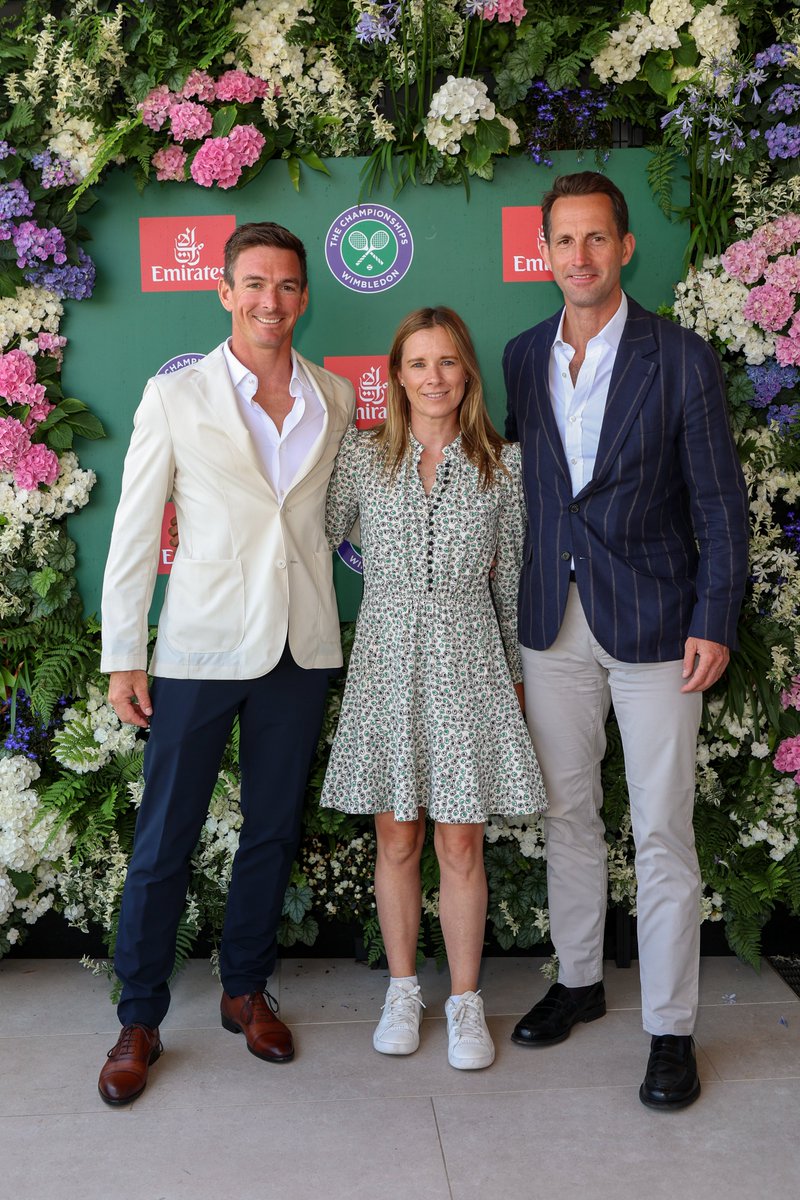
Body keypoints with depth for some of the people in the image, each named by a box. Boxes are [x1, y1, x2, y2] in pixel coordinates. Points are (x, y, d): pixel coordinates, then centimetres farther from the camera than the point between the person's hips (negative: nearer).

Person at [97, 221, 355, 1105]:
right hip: (202, 645, -3)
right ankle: (139, 1018, 19)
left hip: (303, 645, 3)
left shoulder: (336, 399, 7)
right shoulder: (174, 397, -2)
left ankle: (246, 989, 31)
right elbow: (134, 531, -1)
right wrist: (123, 654, -3)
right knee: (164, 839, 3)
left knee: (273, 830, 13)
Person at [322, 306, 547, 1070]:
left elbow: (511, 575, 8)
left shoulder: (502, 464, 3)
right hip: (387, 656, 1)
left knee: (460, 843, 3)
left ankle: (465, 1002, 19)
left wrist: (517, 672, 10)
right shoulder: (362, 455, 3)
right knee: (396, 839, 8)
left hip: (467, 661, 0)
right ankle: (402, 990, 26)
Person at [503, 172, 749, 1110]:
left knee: (662, 832, 1)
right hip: (553, 621, 4)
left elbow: (719, 502, -4)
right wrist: (519, 603, 8)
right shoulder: (522, 357, 8)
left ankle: (670, 1028, 15)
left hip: (651, 620, -4)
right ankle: (577, 980, 32)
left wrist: (713, 622, -11)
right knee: (567, 812, 14)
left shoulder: (681, 359, -4)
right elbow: (523, 480, 12)